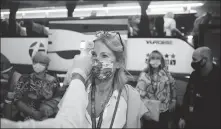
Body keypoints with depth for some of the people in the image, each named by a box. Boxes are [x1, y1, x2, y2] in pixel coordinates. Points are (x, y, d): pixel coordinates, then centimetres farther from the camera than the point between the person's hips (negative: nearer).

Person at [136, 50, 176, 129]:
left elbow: (173, 87, 11)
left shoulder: (166, 73, -2)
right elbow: (139, 92, -16)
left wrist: (173, 101, 12)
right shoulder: (144, 75, -12)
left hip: (164, 111, 3)